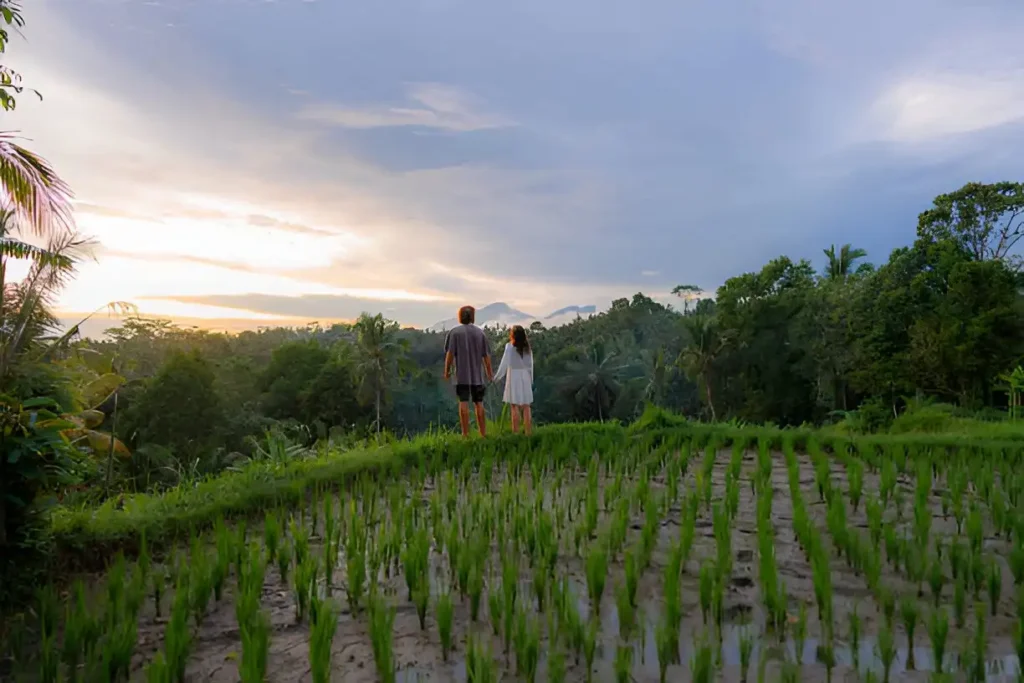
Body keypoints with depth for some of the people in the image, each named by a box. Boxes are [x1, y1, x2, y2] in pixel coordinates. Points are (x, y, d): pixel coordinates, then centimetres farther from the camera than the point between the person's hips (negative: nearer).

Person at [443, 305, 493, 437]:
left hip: (462, 375, -2)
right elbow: (486, 355, 3)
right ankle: (483, 434, 13)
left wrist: (447, 371, 2)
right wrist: (489, 372, 14)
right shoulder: (480, 332, 3)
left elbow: (450, 353, -8)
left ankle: (465, 434, -2)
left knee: (463, 403, 0)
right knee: (479, 404, 10)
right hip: (478, 375, 2)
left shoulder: (454, 332, -3)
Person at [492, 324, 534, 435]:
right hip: (525, 376, 4)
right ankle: (528, 432, 6)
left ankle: (515, 433, -2)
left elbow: (505, 363, -7)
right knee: (526, 406, 5)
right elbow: (531, 365, 8)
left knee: (515, 406, -1)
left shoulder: (510, 346, -6)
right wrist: (531, 380, 16)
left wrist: (497, 377, 2)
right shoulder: (527, 347, 6)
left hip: (513, 376, -4)